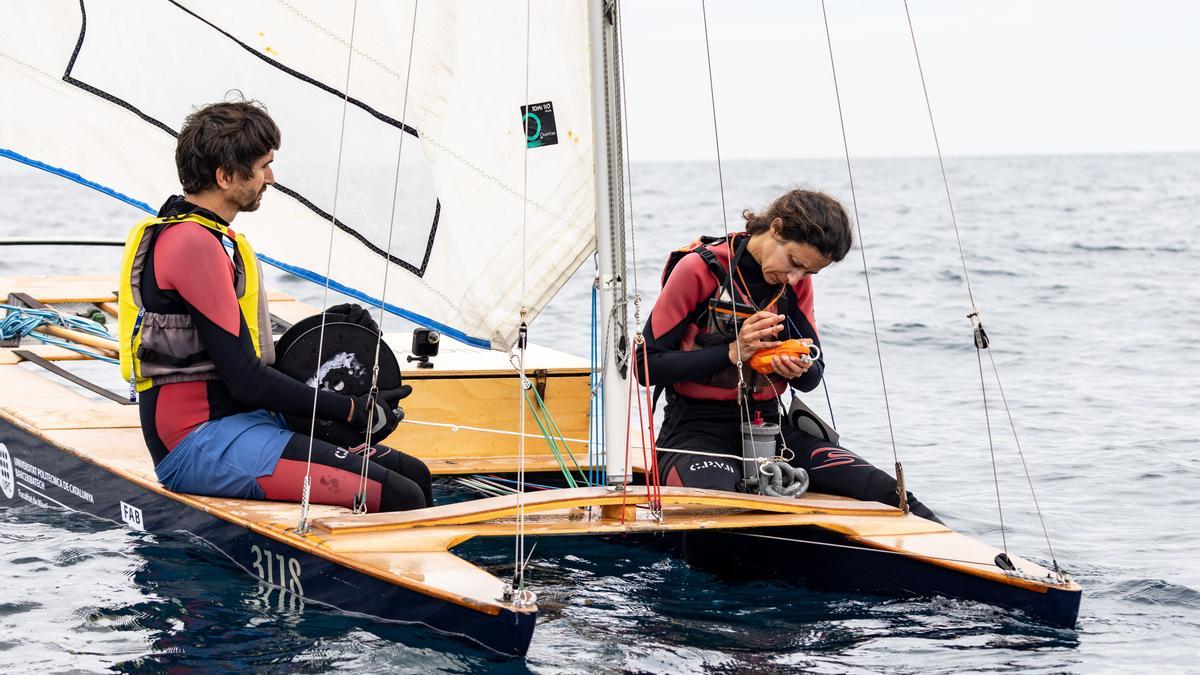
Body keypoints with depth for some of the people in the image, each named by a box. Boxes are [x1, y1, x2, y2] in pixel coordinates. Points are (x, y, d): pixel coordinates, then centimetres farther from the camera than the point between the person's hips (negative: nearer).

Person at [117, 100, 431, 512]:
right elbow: (246, 381, -18)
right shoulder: (193, 243, -15)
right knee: (399, 497, -21)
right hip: (201, 446, -11)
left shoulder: (209, 236, 18)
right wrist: (356, 410, -10)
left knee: (413, 474, 4)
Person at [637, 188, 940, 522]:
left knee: (886, 491, -19)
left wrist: (800, 370, -12)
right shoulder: (698, 269, -9)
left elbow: (812, 377, 14)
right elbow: (647, 365, -10)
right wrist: (732, 353, -19)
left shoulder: (797, 283, 7)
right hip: (696, 429, -5)